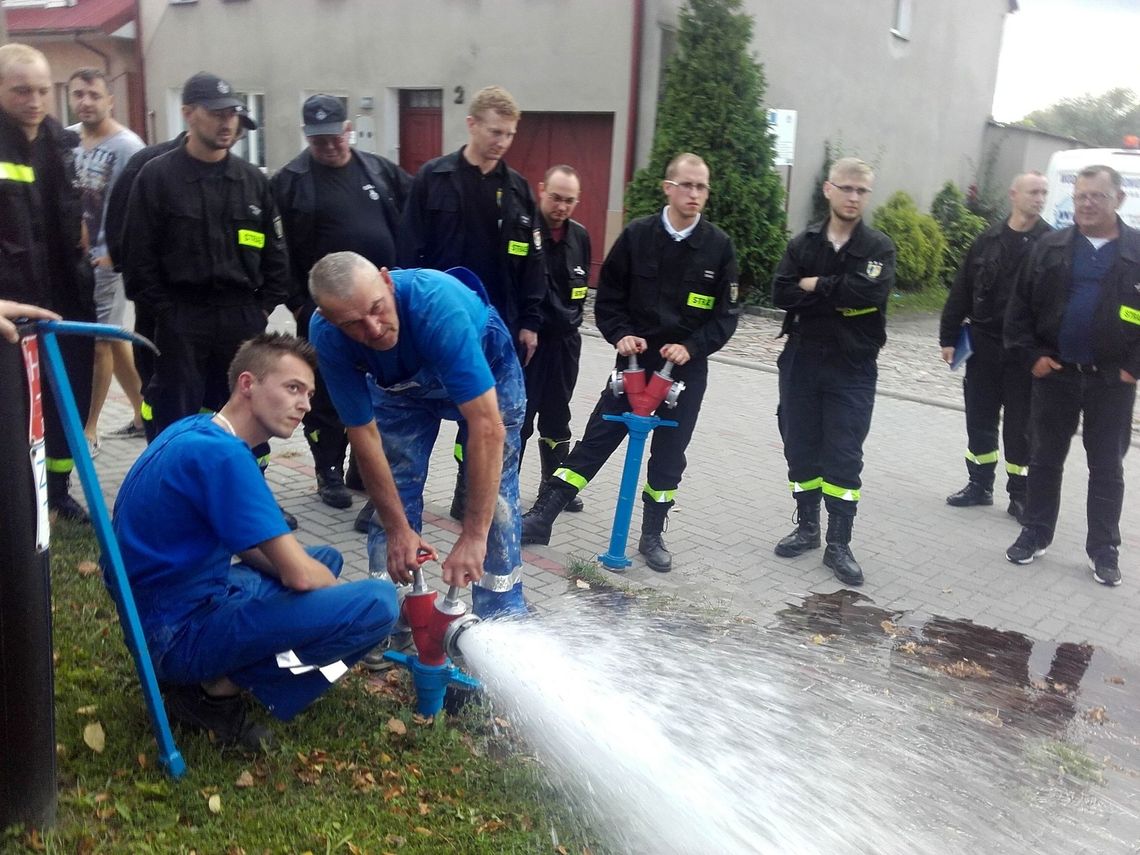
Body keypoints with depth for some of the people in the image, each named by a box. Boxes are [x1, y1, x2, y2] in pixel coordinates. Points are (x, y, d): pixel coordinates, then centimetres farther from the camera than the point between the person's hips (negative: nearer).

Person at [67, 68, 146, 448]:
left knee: (98, 342, -2)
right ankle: (142, 414, 26)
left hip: (104, 258, -7)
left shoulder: (126, 145, -11)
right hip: (73, 256, 7)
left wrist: (110, 255, -16)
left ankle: (88, 429, 8)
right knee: (111, 338, 14)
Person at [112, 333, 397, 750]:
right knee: (378, 602, -20)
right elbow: (298, 575, -22)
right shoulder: (221, 454, -22)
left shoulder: (197, 430, 7)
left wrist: (305, 569, 2)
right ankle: (219, 689, -6)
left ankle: (214, 674, 10)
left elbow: (245, 542, 17)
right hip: (181, 633, -10)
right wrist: (336, 591, -1)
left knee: (326, 559, 25)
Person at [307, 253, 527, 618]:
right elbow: (363, 435, -21)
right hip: (401, 385, 3)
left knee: (494, 496, -10)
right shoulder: (326, 336, -31)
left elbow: (487, 426, -46)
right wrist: (398, 529, -21)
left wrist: (472, 537, -45)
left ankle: (502, 620, 3)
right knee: (391, 494, -1)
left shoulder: (438, 303, -44)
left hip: (484, 367, -3)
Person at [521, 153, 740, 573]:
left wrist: (691, 347, -15)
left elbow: (726, 314, -1)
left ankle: (652, 535, 25)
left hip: (687, 368, 1)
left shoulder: (719, 245, -3)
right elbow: (609, 296, 2)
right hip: (636, 360, -1)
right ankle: (541, 516, 7)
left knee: (669, 455, 10)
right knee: (595, 440, 0)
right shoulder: (637, 235, -4)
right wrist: (621, 335, -14)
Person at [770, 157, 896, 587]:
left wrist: (815, 286, -12)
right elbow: (781, 294, -8)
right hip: (801, 361, 3)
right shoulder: (803, 243, 5)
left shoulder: (878, 247, -2)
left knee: (844, 457, -1)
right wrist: (838, 296, -14)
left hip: (852, 368, -3)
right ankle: (807, 527, 27)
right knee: (800, 448, 10)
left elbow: (871, 291, -21)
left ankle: (839, 544, 9)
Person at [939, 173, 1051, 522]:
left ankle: (1020, 494, 17)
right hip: (983, 342, 3)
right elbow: (961, 291, 7)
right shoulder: (989, 239, 6)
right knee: (980, 418, 11)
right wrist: (949, 337, 4)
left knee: (1020, 425, 5)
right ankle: (980, 484, 25)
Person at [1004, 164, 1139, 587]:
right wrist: (1030, 355, -4)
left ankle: (1104, 550, 18)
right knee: (1045, 459, 10)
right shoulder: (1050, 248, 2)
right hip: (1055, 375, 1)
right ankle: (1035, 535, 23)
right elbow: (1020, 306, 4)